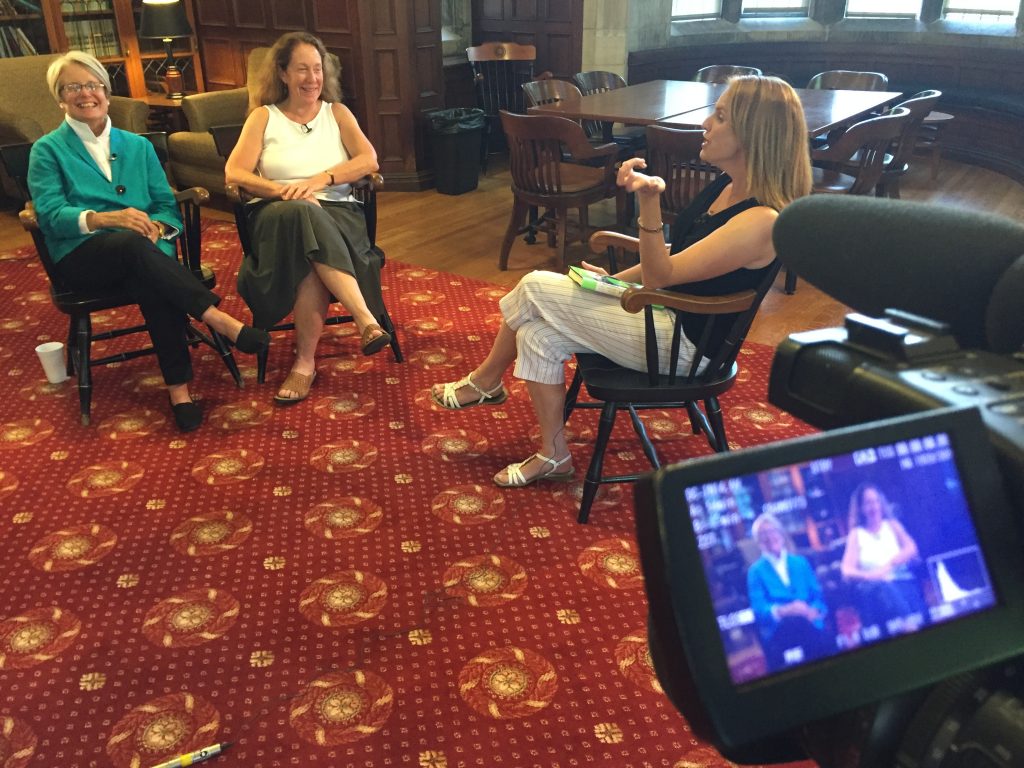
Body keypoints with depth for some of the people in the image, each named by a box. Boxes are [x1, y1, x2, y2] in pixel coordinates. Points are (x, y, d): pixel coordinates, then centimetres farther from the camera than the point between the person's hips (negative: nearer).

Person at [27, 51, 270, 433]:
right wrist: (107, 218, -22)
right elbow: (50, 215, -2)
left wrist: (158, 226, -11)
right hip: (82, 255, -2)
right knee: (133, 243, -38)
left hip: (137, 251, 2)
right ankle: (219, 319, -42)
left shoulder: (138, 145, 22)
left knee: (154, 284, -35)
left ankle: (179, 388, -35)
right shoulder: (48, 150, 12)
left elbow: (166, 204, 15)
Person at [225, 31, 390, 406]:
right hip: (280, 217, 0)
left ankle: (305, 361, -37)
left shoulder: (337, 112, 17)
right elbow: (234, 173, 0)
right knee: (301, 214, -38)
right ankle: (366, 320, -45)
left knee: (310, 255, -36)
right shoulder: (264, 116, 13)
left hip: (337, 212, 1)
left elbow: (369, 160, 1)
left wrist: (319, 180, -14)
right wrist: (284, 191, -16)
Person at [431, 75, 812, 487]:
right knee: (538, 335, -4)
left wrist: (648, 201, -37)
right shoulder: (727, 185, 2)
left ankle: (486, 380, 15)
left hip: (683, 344, -9)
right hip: (662, 310, 9)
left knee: (533, 289, -9)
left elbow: (659, 275, -25)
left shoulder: (762, 220, -26)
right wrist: (617, 278, 7)